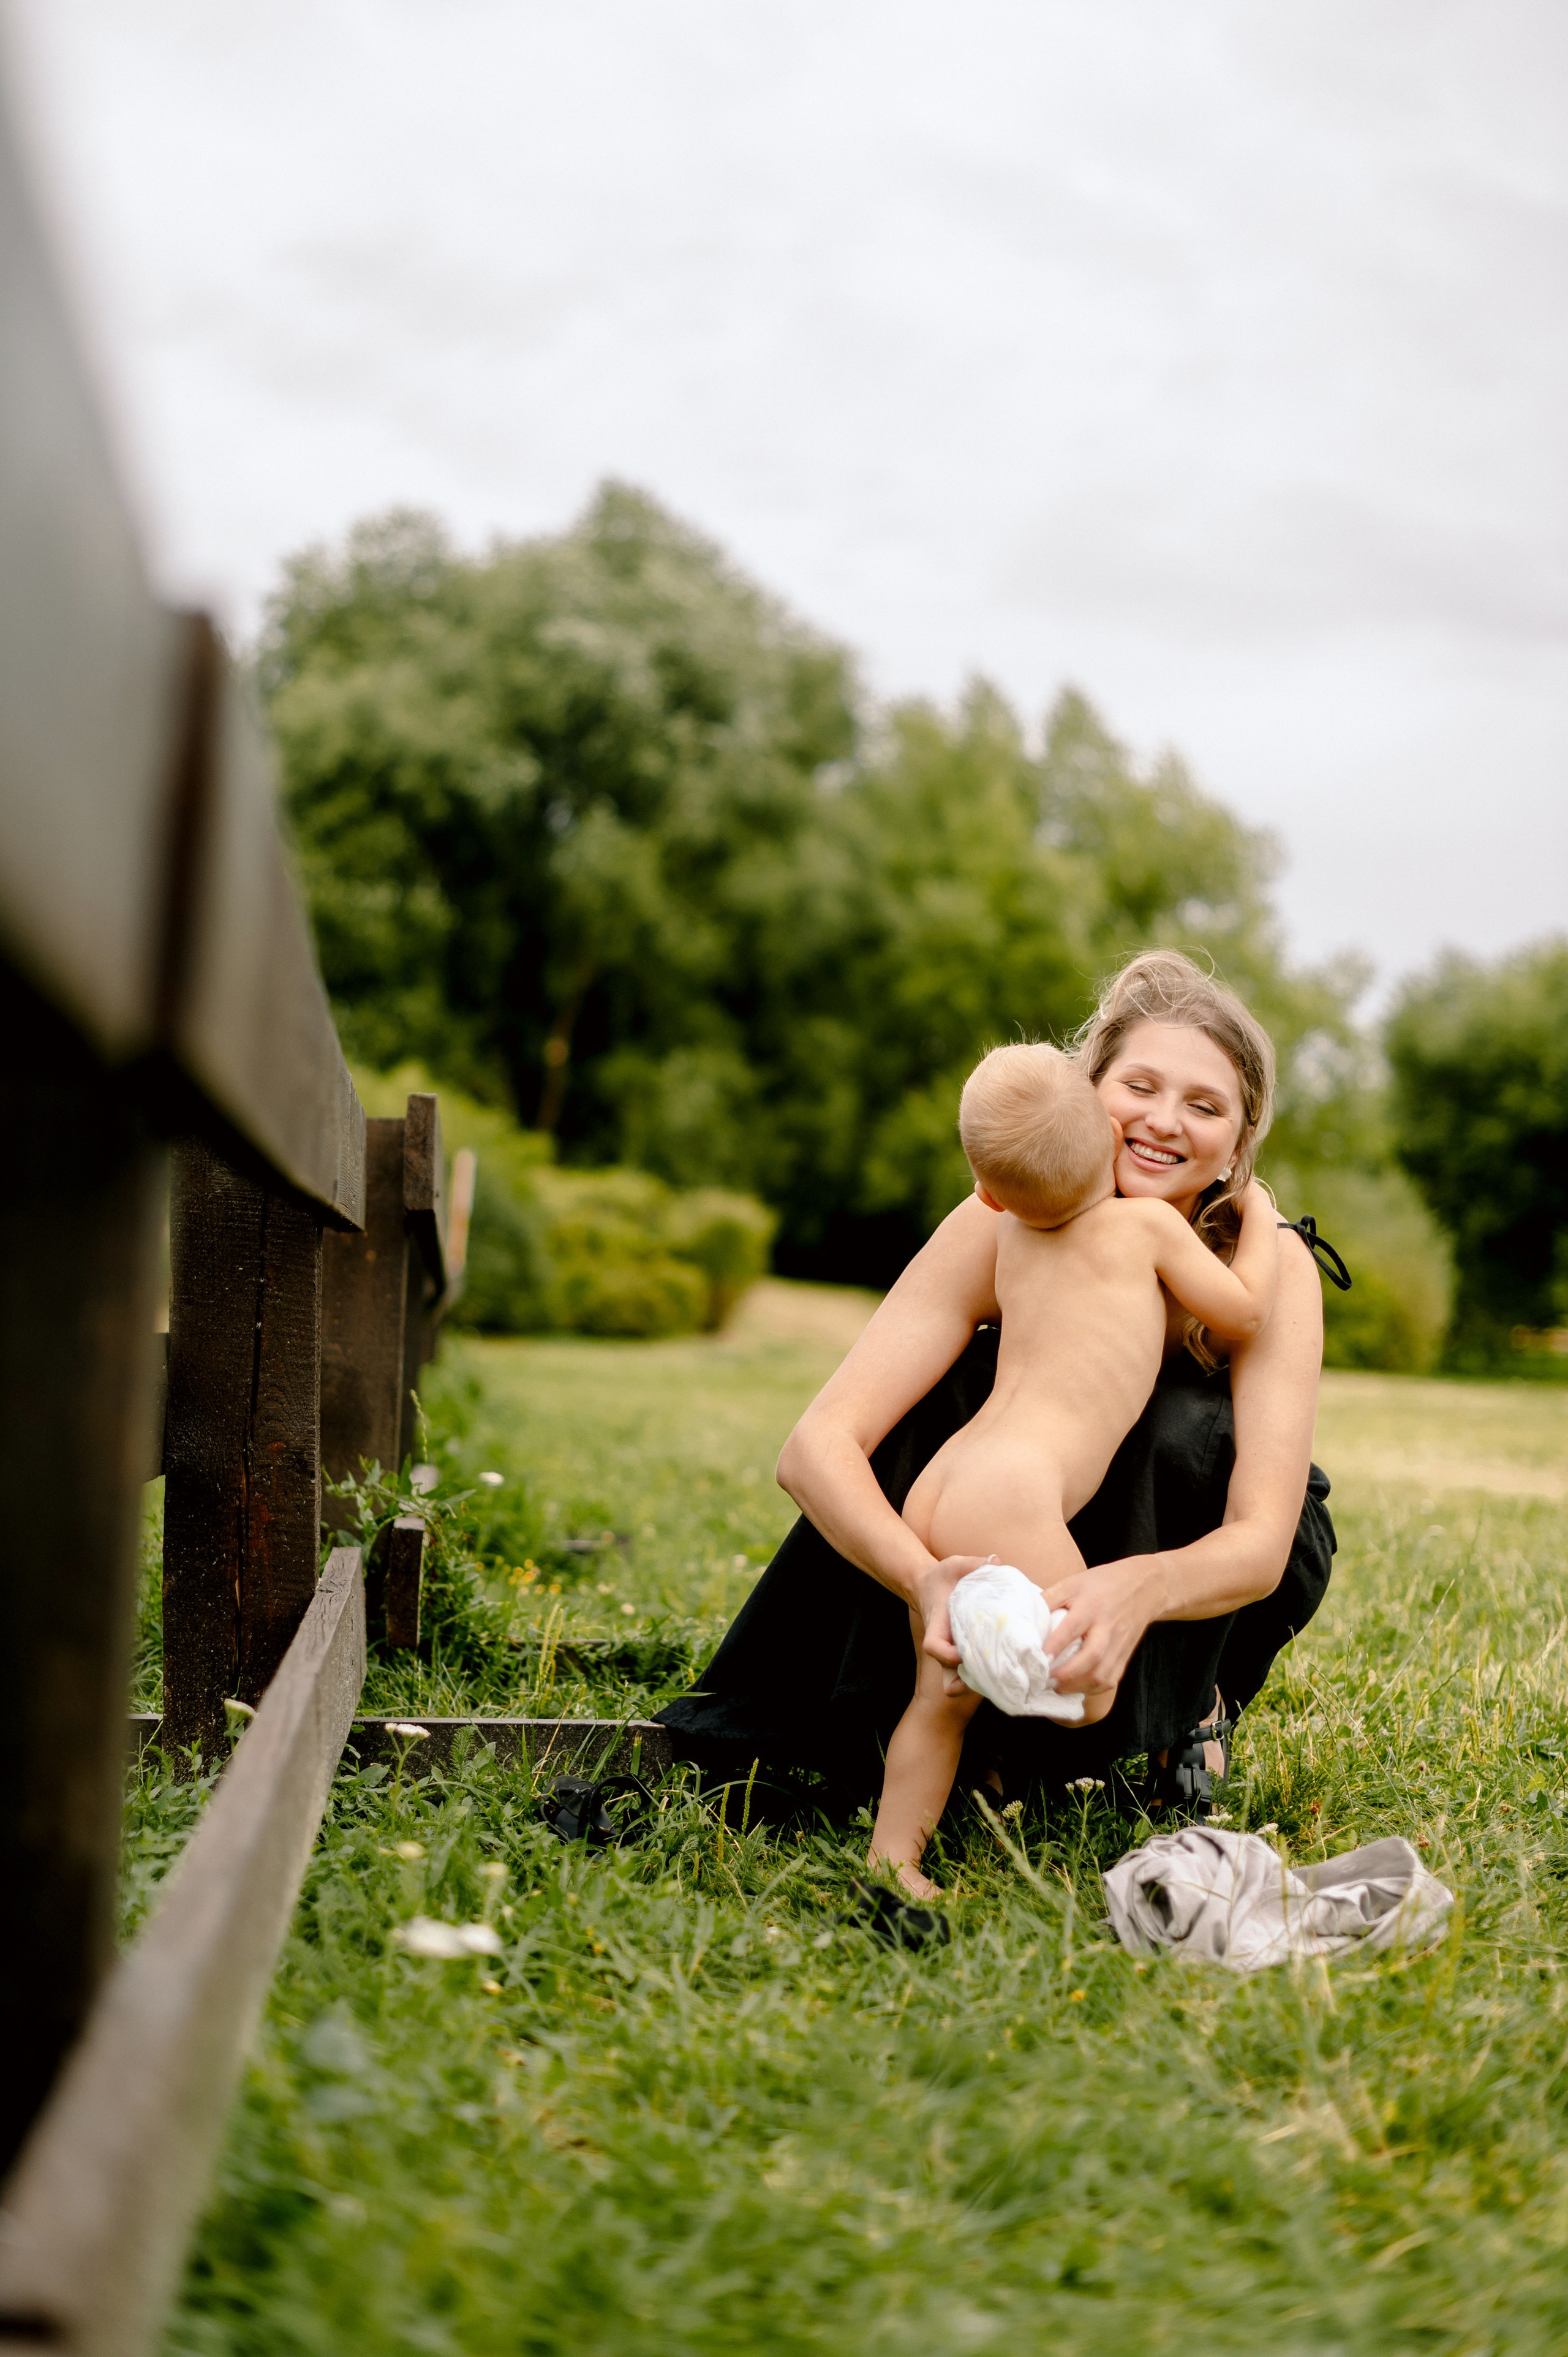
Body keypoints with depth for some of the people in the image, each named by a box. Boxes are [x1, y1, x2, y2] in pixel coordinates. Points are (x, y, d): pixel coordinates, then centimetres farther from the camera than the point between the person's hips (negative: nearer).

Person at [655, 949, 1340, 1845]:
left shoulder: (1270, 1266, -28)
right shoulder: (1008, 1226, -27)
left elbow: (1262, 1544, -36)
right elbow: (818, 1447, -34)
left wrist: (1137, 1588, -59)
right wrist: (923, 1575, -55)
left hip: (1212, 1569, 0)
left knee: (1183, 1427, -33)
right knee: (962, 1384, -29)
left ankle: (1191, 1711, -7)